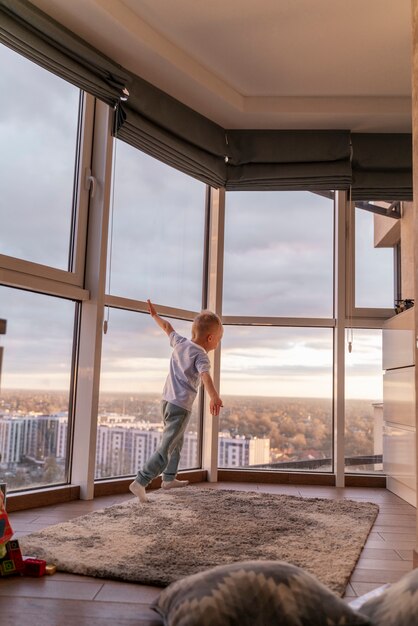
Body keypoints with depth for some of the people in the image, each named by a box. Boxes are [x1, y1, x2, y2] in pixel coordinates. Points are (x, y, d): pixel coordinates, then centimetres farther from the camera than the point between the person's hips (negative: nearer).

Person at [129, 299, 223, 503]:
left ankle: (169, 478, 37)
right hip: (181, 405, -9)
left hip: (167, 400, 9)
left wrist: (154, 315, 41)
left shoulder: (180, 342, 7)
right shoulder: (201, 355, -14)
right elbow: (205, 375, -33)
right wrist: (214, 397, -49)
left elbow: (167, 327, 24)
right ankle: (140, 483, -16)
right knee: (166, 447, -9)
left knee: (176, 441, 25)